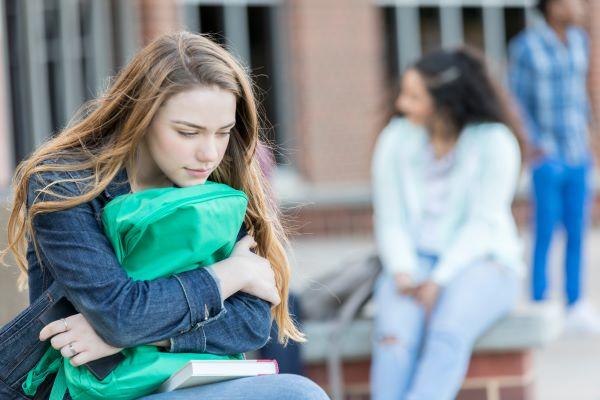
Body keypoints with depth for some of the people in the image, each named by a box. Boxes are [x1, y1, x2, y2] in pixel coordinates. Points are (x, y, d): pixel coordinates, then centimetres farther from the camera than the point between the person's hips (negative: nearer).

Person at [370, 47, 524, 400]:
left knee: (448, 333, -35)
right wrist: (403, 275, -17)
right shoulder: (395, 139, 2)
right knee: (394, 335, -31)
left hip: (479, 265, -3)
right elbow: (390, 221, 1)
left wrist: (438, 282, -22)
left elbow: (483, 224, -12)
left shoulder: (494, 142, -8)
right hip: (414, 263, 3)